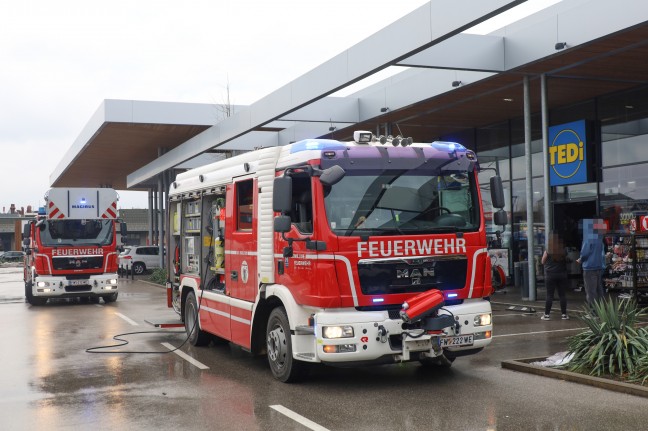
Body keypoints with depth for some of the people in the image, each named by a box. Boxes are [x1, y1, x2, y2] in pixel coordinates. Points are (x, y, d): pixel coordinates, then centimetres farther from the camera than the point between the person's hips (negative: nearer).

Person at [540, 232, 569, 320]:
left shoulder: (547, 252, -9)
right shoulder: (563, 252, -3)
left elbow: (543, 262, 2)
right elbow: (566, 261, 11)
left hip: (550, 275, -2)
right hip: (562, 274, 2)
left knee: (549, 295, 1)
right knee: (562, 295, 7)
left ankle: (547, 314, 3)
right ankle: (564, 314, 10)